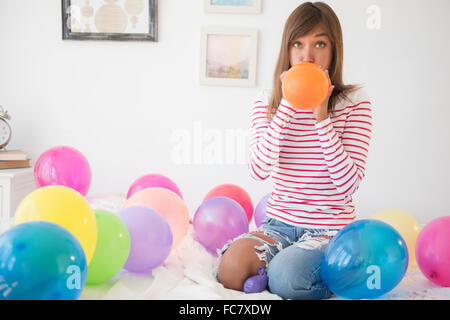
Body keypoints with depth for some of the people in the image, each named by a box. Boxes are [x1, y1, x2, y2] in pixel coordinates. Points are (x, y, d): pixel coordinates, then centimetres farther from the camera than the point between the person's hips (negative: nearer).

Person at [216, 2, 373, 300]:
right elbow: (259, 169, -14)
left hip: (331, 229, -1)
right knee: (230, 268, -26)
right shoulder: (268, 102, 3)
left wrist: (321, 116, -20)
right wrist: (288, 105, -17)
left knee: (284, 277, -28)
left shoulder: (355, 102, -5)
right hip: (279, 223, 2)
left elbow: (348, 185, -15)